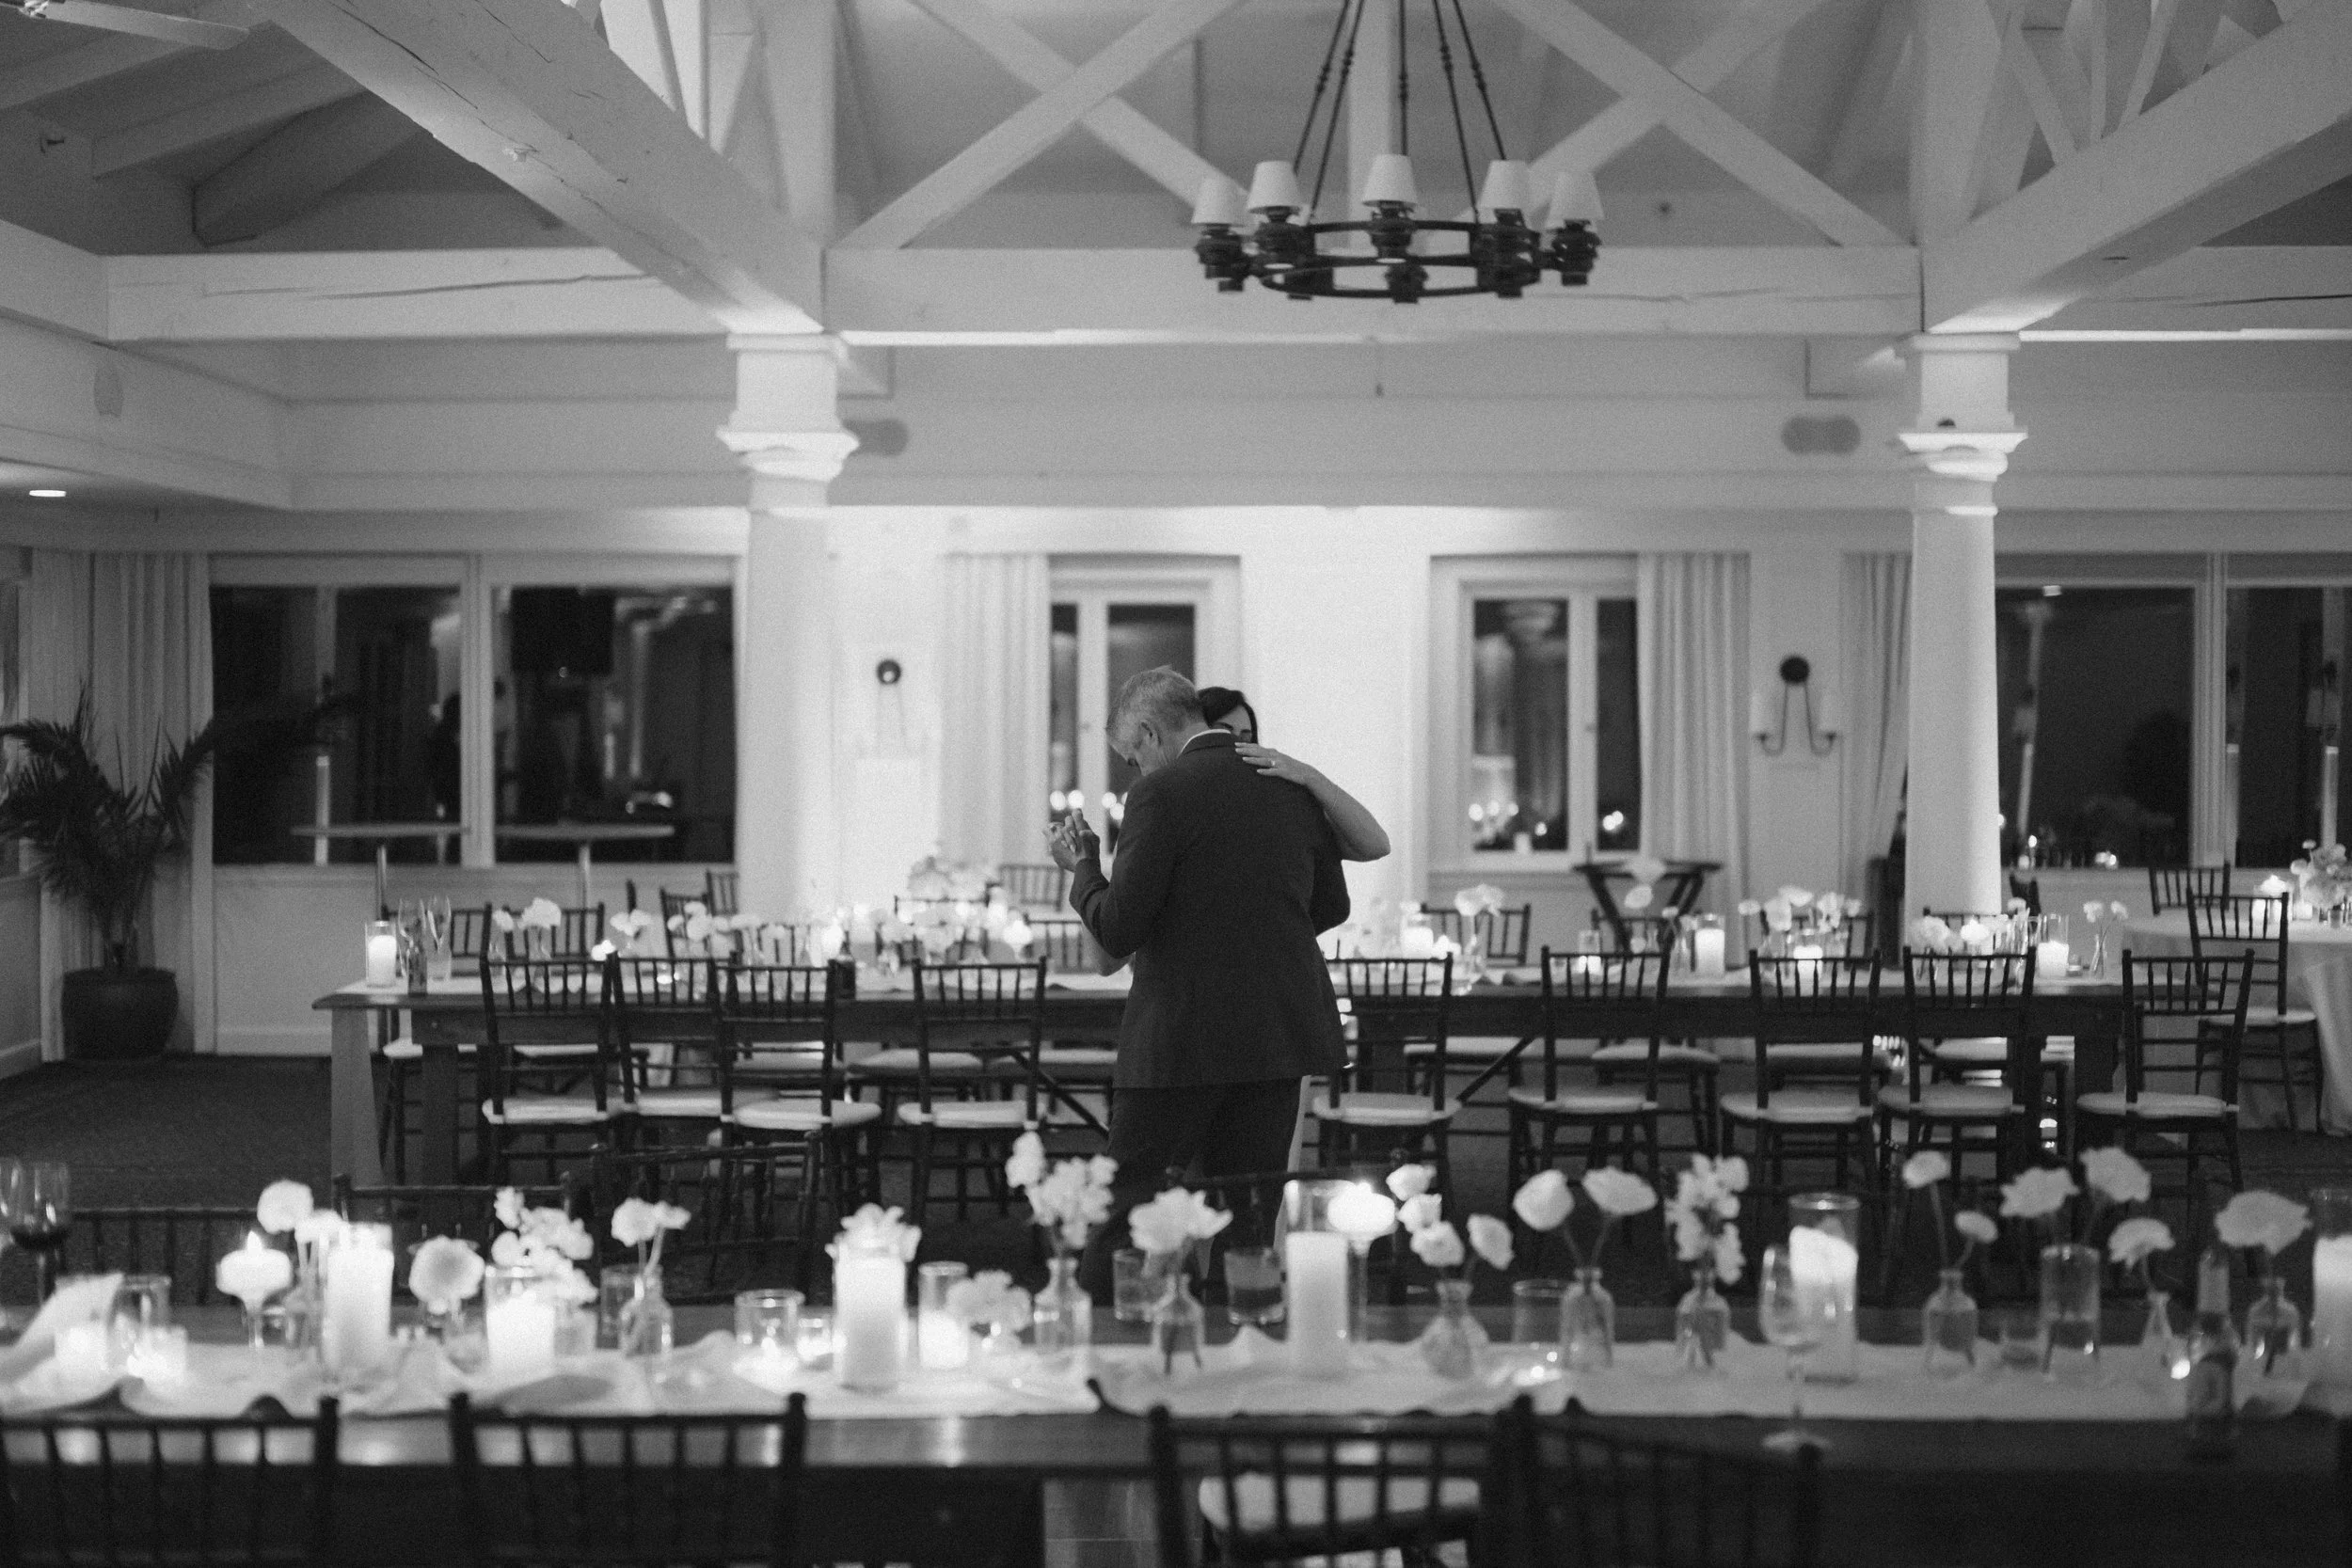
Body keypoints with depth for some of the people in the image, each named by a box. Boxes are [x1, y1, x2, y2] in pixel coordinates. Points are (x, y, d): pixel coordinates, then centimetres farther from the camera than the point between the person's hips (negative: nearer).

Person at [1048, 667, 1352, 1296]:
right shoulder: (1291, 787, 7)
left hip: (1180, 1039, -6)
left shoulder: (1161, 795, -12)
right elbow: (1330, 906, 17)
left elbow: (1118, 932, -14)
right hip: (1281, 1030, 6)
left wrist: (1083, 867, 3)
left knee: (1126, 1203, 4)